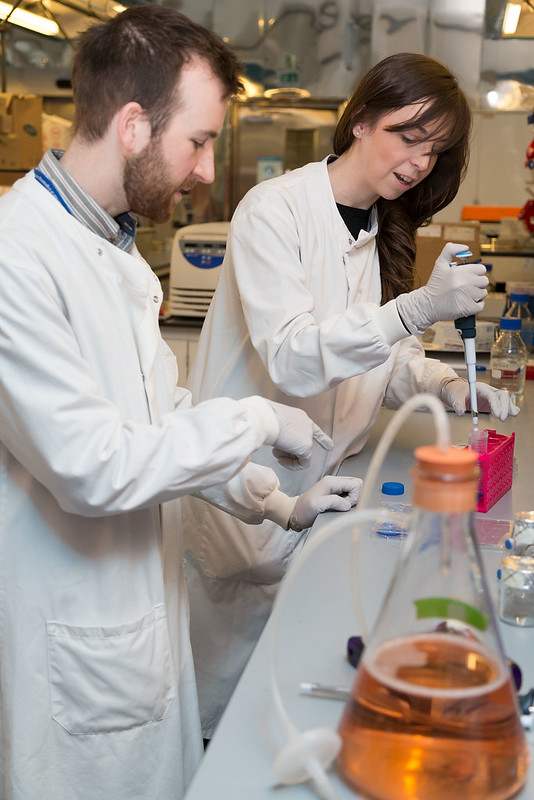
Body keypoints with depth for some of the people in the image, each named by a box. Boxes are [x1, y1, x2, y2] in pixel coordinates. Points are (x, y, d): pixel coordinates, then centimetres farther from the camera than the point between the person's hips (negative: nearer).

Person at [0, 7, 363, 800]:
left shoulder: (116, 249, 8)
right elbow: (91, 466, -28)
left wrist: (280, 505, 11)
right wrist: (257, 420, -17)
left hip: (148, 609, 9)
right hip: (76, 644, -8)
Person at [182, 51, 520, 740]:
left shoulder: (381, 233, 10)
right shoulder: (275, 208, -14)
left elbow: (380, 354, 13)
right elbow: (290, 357, -23)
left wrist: (445, 385, -8)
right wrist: (418, 308, -32)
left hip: (317, 479, 7)